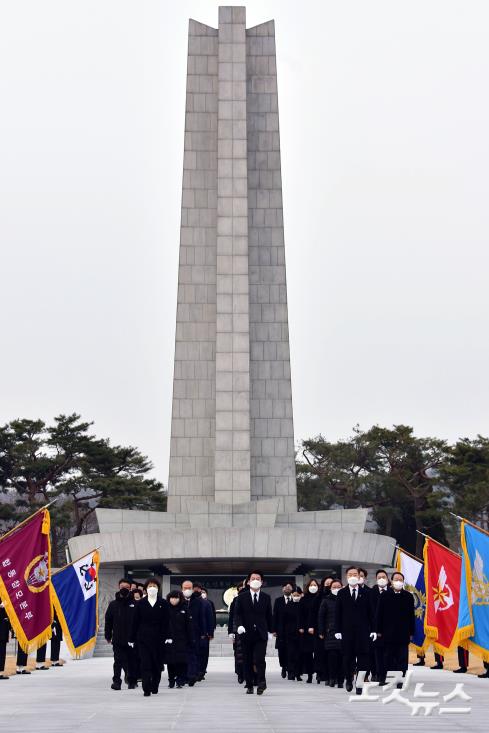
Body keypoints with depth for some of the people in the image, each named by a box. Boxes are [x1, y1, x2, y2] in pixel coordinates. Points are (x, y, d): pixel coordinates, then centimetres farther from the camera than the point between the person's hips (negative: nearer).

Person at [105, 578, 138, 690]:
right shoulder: (113, 604, 4)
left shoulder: (135, 604, -1)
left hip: (132, 639, 0)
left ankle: (132, 681, 21)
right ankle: (116, 680, 8)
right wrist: (108, 636, 4)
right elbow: (108, 621, 7)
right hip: (118, 639, 1)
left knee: (132, 661, 8)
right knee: (118, 661, 0)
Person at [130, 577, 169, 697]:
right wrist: (132, 638, 2)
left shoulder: (163, 603, 4)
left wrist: (167, 636, -6)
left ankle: (155, 687, 21)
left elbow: (166, 622, 3)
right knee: (145, 663, -7)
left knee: (157, 664, 6)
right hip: (143, 638, 0)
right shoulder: (140, 604, 5)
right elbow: (135, 622, 5)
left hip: (158, 638, 1)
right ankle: (147, 689, -7)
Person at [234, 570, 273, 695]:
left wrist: (270, 631, 9)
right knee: (248, 661, 5)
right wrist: (239, 625, -17)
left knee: (260, 659, -14)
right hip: (247, 633, 0)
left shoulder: (266, 598, 8)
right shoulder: (242, 598, 4)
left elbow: (269, 615, 13)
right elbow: (237, 614, 0)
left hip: (261, 634, 0)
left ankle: (261, 682, -4)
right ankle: (249, 685, 14)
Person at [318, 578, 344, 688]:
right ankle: (332, 678, 1)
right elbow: (320, 616, 8)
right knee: (332, 654, -9)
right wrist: (321, 632, 2)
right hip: (330, 632, 0)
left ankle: (340, 679, 4)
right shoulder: (326, 600, 7)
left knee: (342, 655, -3)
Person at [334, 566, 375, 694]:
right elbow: (337, 613, 4)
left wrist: (373, 630, -1)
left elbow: (370, 612, 5)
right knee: (348, 657, 5)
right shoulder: (341, 593, 6)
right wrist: (337, 630, -4)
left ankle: (360, 685, -1)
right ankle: (349, 679, 28)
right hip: (347, 630, 0)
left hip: (362, 630, 0)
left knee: (362, 657, -5)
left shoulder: (365, 593, 6)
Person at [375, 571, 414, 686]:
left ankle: (400, 680, 6)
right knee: (388, 658, 4)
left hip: (403, 633, 1)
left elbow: (411, 616, 5)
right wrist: (378, 630, 0)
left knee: (402, 659, 2)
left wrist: (411, 632, 2)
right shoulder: (384, 596, 2)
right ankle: (384, 679, 11)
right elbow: (379, 614, 3)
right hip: (388, 633, -1)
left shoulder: (408, 596, 4)